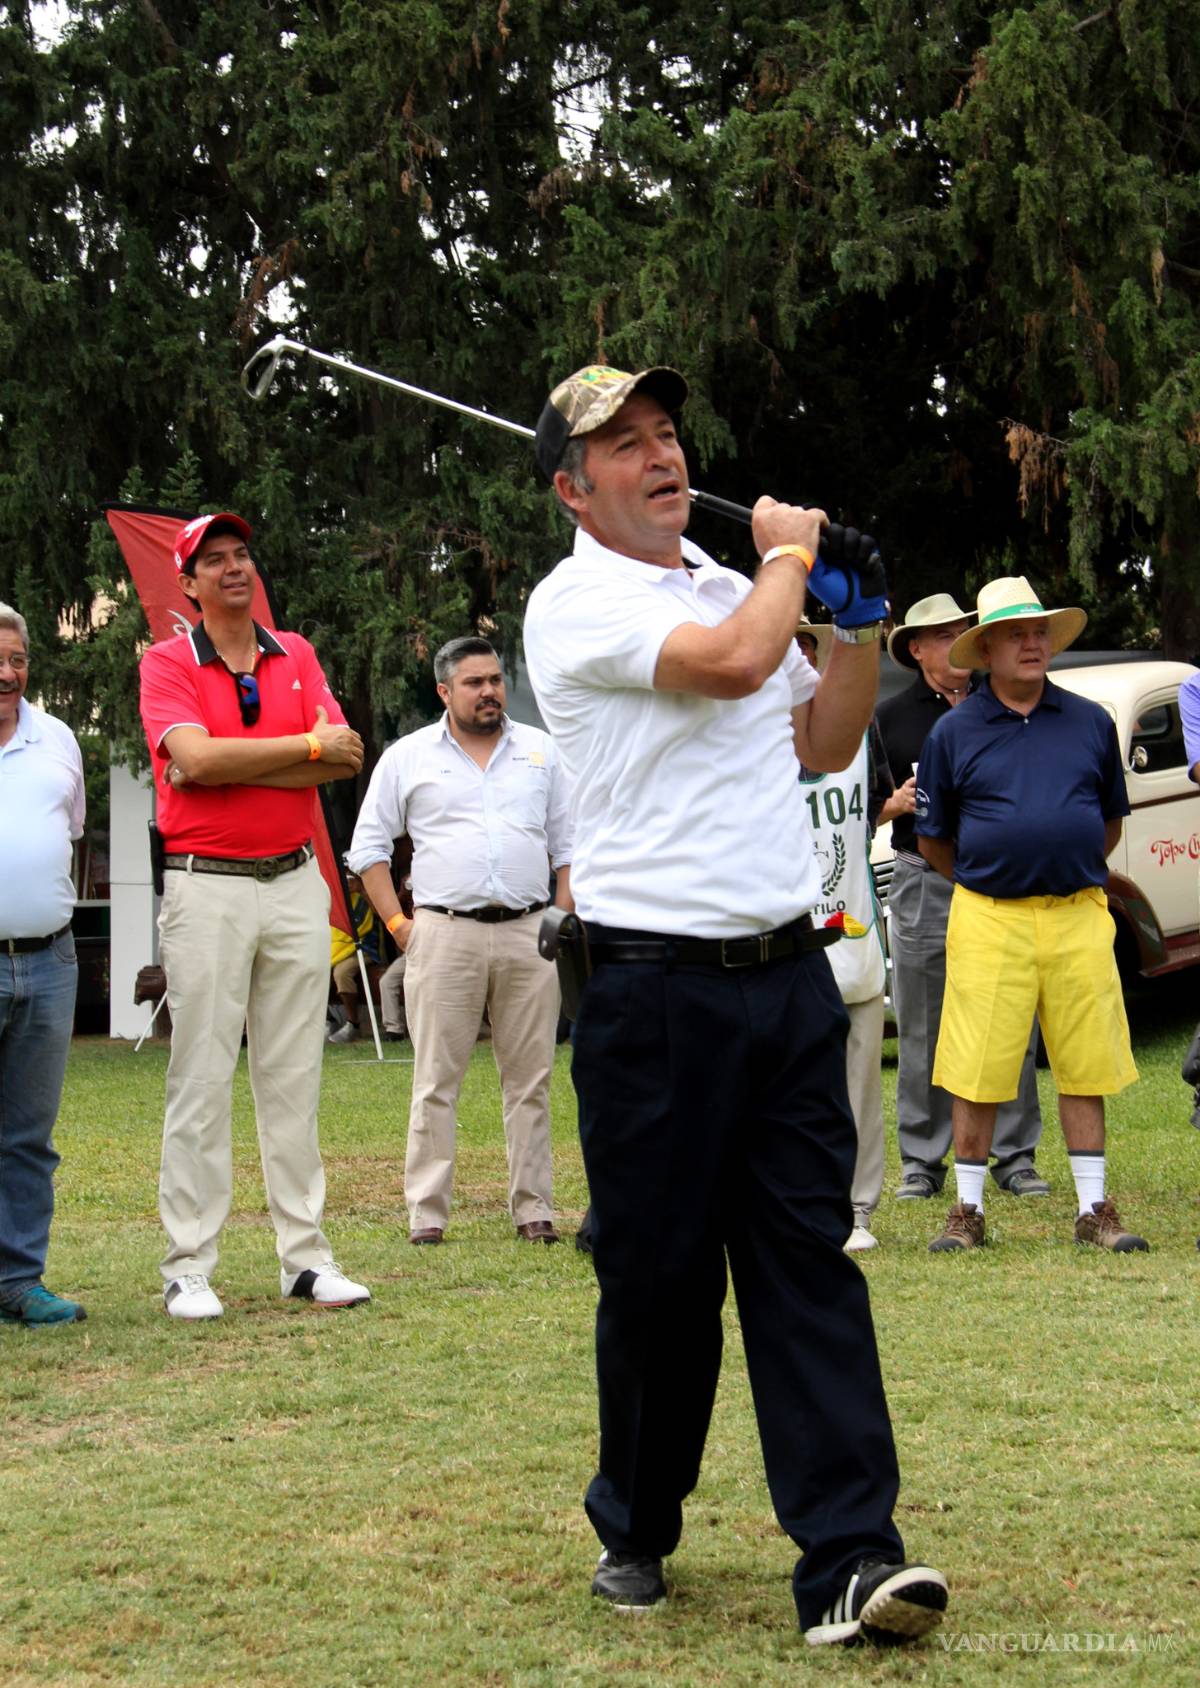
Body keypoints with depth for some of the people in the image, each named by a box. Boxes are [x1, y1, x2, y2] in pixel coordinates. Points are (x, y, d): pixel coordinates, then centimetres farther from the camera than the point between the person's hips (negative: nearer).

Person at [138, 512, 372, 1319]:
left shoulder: (296, 656, 11)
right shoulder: (169, 663, 1)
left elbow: (344, 758, -2)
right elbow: (196, 759, -16)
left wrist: (231, 765, -12)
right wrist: (310, 746, -9)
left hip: (296, 882, 4)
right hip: (206, 888, -4)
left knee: (295, 1079, 6)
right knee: (202, 1082, -3)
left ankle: (306, 1255, 10)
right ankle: (189, 1268, 0)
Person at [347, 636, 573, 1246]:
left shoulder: (539, 751, 14)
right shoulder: (408, 757, 7)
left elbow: (568, 844, 16)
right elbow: (369, 846, 10)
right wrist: (398, 923, 1)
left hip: (528, 933, 2)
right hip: (444, 934, -2)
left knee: (530, 1076, 3)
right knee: (436, 1080, -2)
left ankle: (533, 1207, 9)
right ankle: (427, 1212, 1)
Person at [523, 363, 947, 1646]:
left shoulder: (729, 584, 18)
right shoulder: (575, 603, -5)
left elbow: (824, 743, 28)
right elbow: (734, 662, -20)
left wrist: (861, 626, 14)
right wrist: (789, 547, -2)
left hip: (787, 971, 5)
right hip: (655, 989, -5)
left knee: (810, 1261, -2)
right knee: (658, 1276, 1)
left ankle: (849, 1562, -6)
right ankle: (634, 1532, 19)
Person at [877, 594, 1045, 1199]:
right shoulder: (892, 718, 8)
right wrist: (899, 802, -10)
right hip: (924, 883, -1)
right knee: (923, 1031, 1)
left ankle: (1014, 1154, 9)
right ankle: (920, 1160, 8)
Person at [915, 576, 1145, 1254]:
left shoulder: (1090, 722, 9)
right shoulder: (954, 732, 3)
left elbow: (1112, 820, 20)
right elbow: (932, 838, 11)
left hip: (1079, 918, 2)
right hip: (989, 920, -2)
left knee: (1086, 1068, 4)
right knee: (977, 1072, 0)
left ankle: (1095, 1209, 13)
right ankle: (968, 1211, 11)